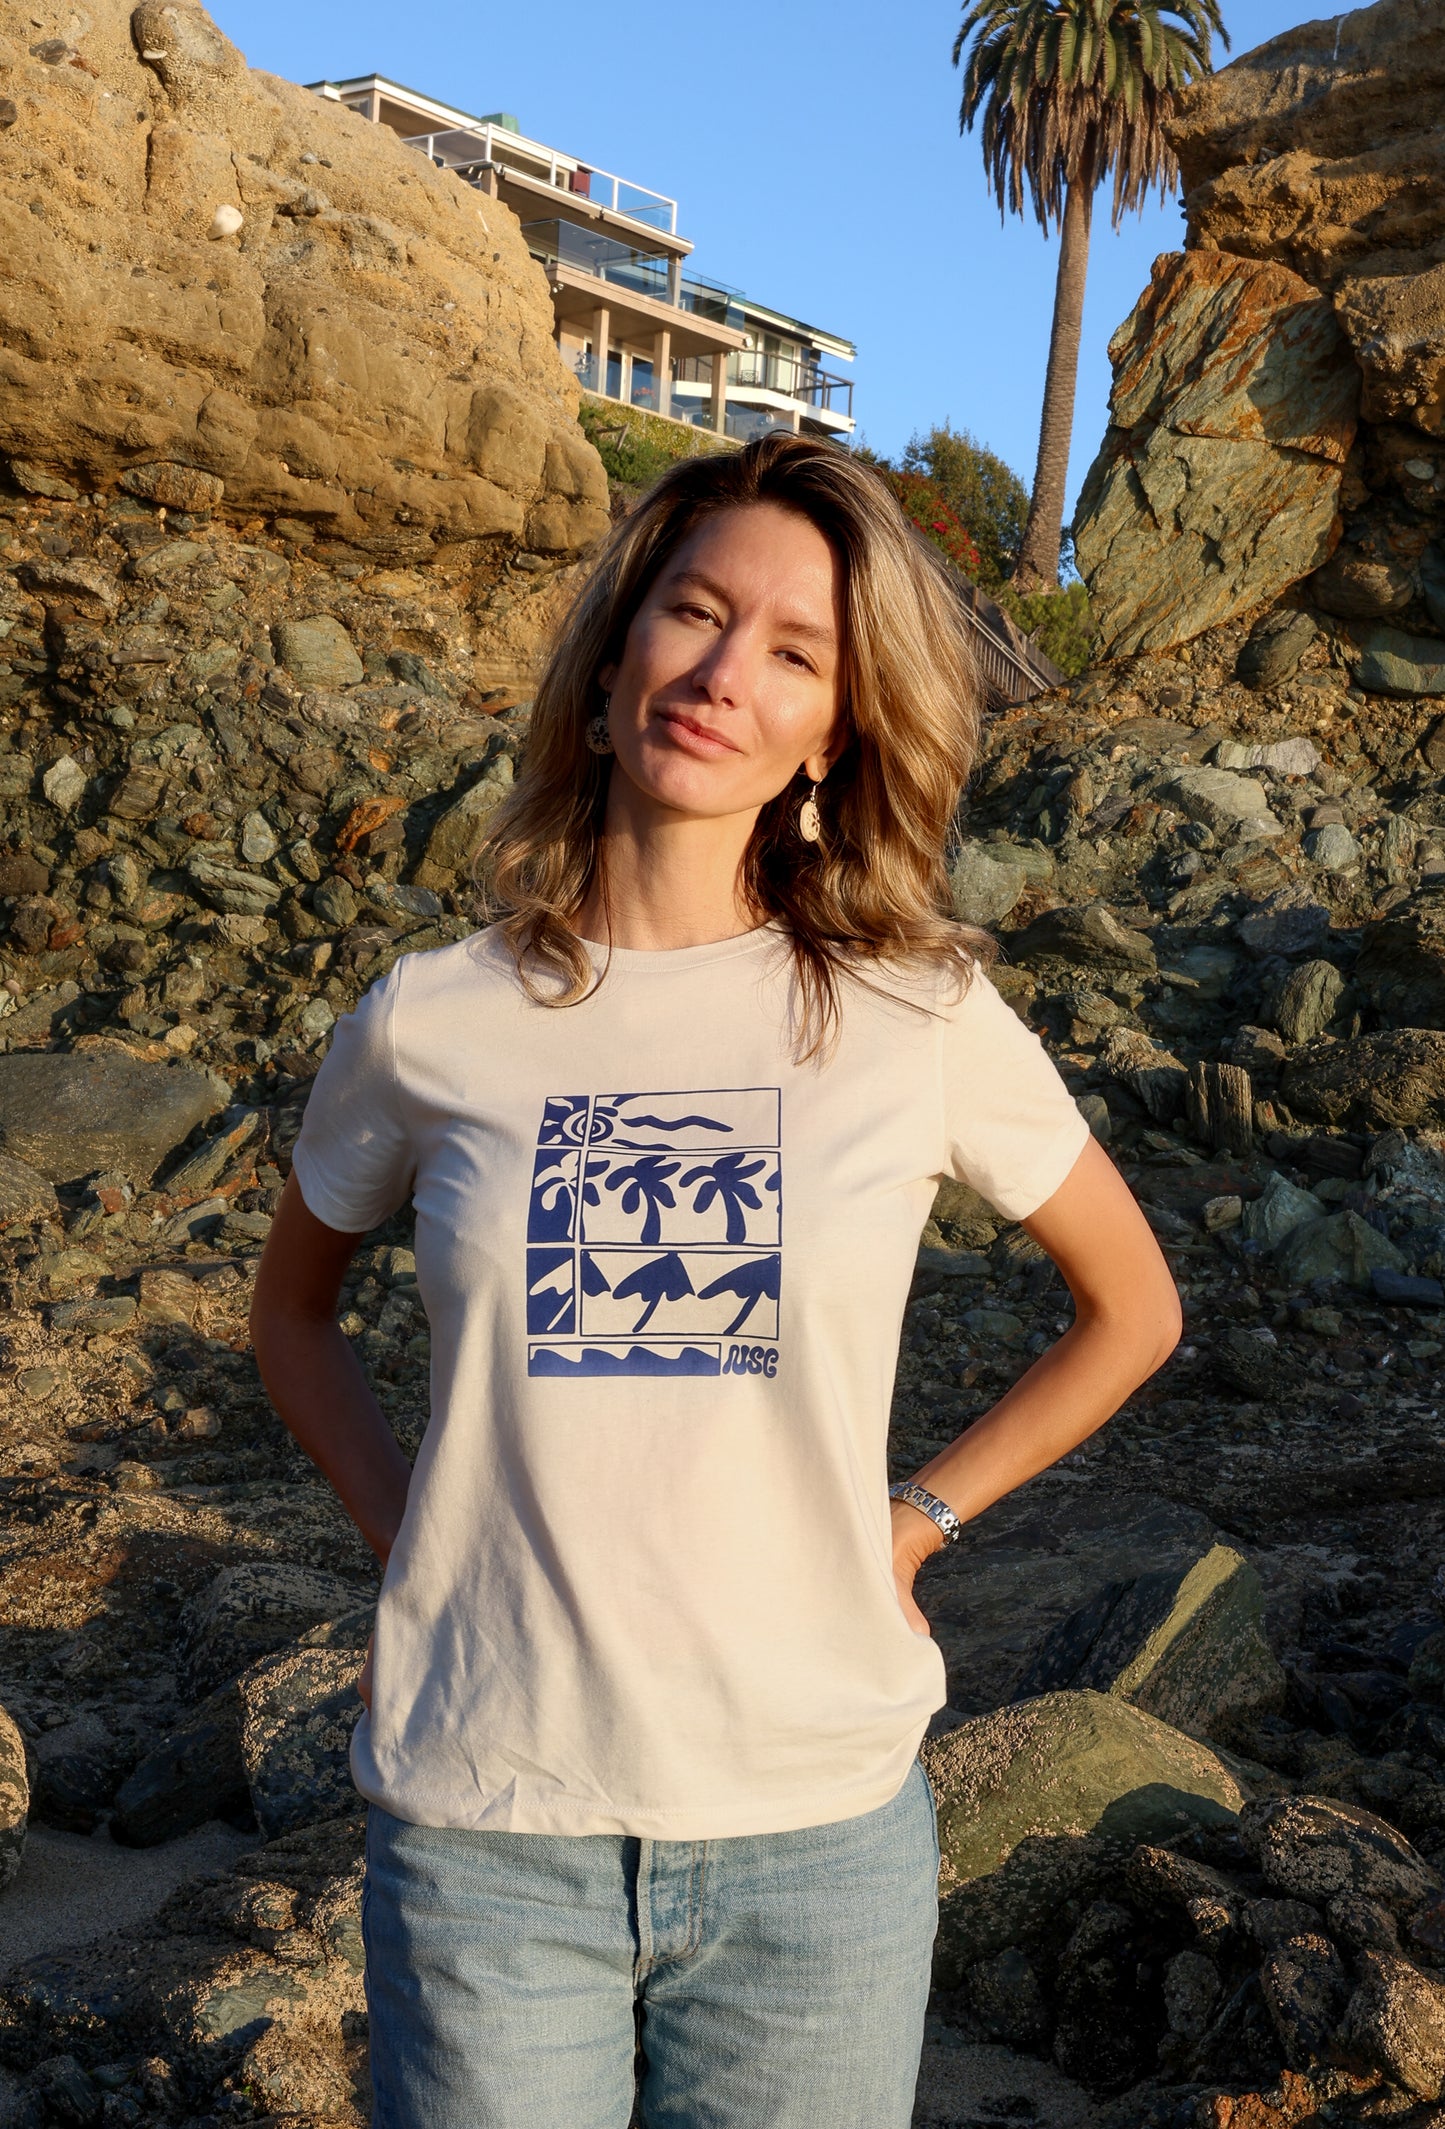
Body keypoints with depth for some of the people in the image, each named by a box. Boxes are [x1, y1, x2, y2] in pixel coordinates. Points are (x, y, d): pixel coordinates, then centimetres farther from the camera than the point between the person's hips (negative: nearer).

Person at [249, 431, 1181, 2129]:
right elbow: (293, 1308, 14)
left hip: (816, 1823, 0)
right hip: (482, 1830, 0)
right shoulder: (427, 1026, -4)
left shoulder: (921, 1020, -6)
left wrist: (912, 1523, 2)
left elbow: (1131, 1308, 9)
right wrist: (403, 1538, 2)